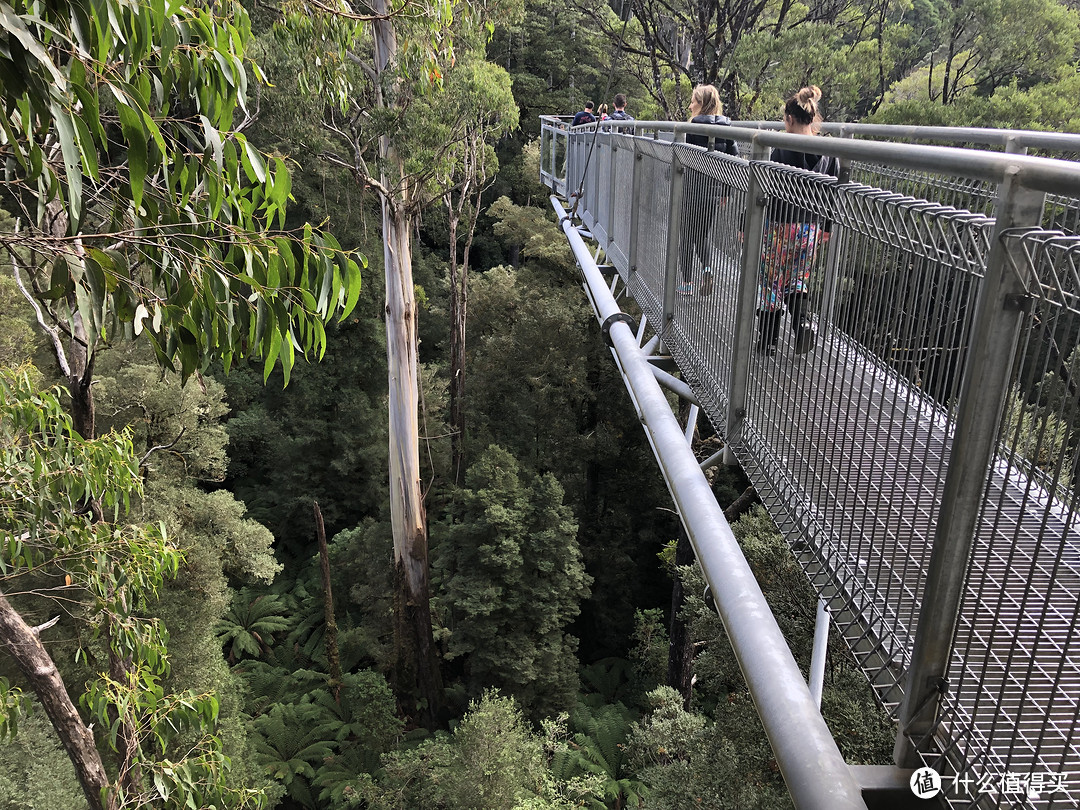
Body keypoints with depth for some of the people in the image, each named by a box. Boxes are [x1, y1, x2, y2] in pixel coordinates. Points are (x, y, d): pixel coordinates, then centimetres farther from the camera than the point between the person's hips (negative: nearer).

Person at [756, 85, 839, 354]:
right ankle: (803, 319, -2)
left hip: (780, 226, -5)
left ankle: (768, 341, 15)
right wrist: (825, 227, 19)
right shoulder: (829, 153, 1)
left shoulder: (782, 152, -14)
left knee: (773, 282, 8)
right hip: (811, 228, 5)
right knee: (798, 280, 22)